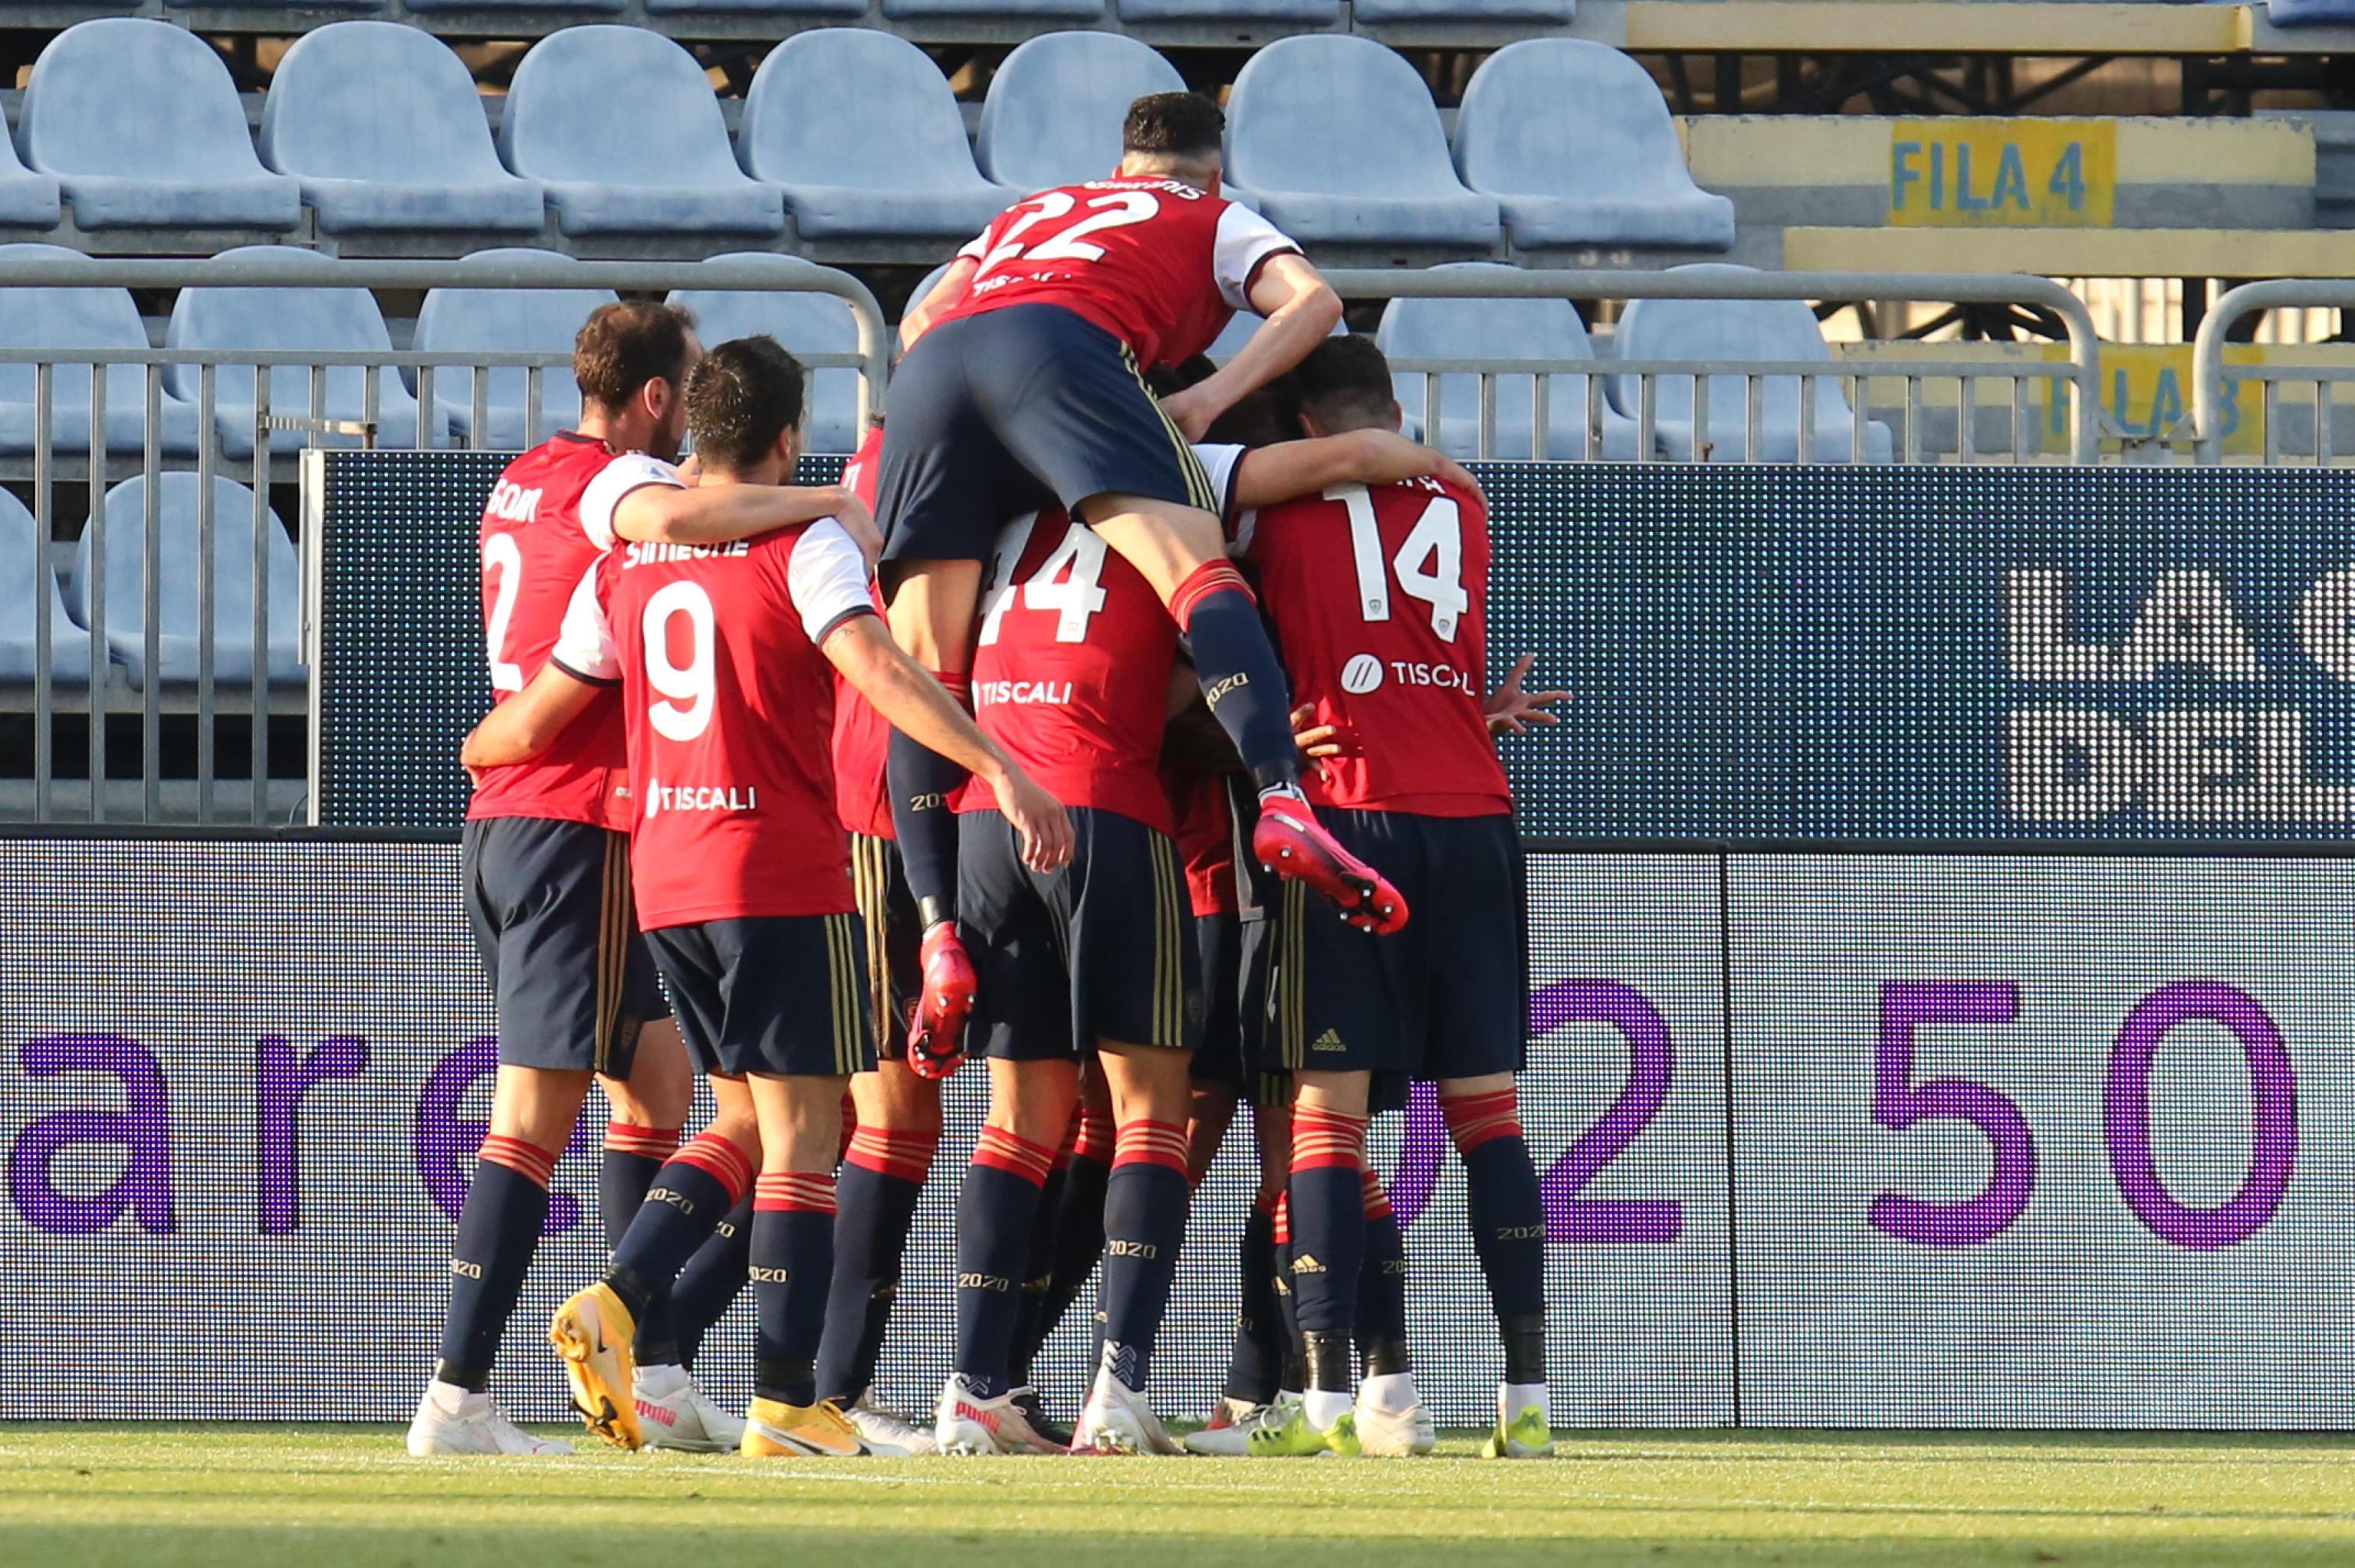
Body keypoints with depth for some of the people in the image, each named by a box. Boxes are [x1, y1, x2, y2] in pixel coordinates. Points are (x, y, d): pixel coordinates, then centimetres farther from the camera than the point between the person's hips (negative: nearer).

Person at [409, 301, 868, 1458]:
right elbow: (670, 517, -35)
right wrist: (823, 501, -23)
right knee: (535, 1118, -10)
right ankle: (459, 1398, -14)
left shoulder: (524, 483, 16)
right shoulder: (611, 482, -12)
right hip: (579, 828, -10)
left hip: (505, 822, 10)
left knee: (656, 1079, 18)